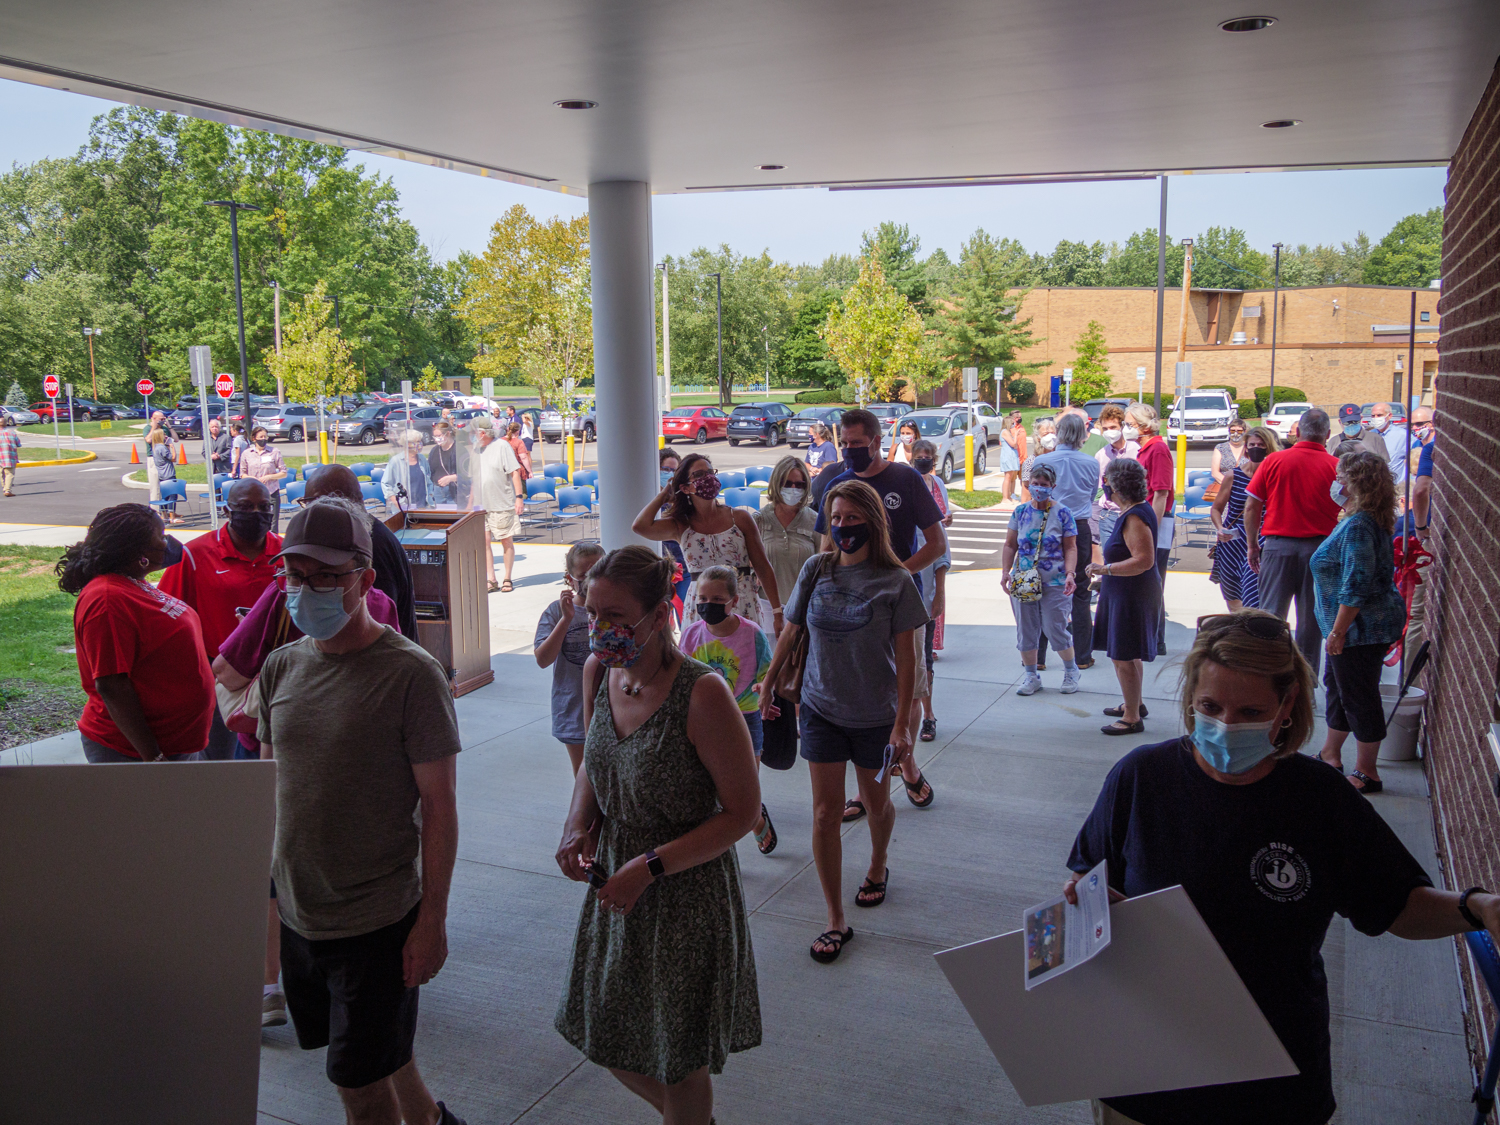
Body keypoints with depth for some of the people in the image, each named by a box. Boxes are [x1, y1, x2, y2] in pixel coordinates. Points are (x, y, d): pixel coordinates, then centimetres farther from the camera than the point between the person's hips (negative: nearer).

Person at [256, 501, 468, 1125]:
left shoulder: (411, 673, -16)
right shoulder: (281, 667, 2)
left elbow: (439, 804, -14)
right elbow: (272, 785, 12)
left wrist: (432, 920, -13)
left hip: (377, 919, -6)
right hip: (295, 911, 6)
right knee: (380, 1057, 22)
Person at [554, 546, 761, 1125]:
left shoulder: (702, 693, -25)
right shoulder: (597, 671, -5)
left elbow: (742, 812, -18)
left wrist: (651, 866, -22)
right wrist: (578, 828, -7)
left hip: (688, 891, -7)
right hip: (615, 881, 7)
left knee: (678, 1063, 12)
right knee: (607, 1040, 22)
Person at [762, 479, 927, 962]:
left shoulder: (896, 581, -10)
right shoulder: (817, 569, -3)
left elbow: (906, 656, -8)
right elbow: (790, 633, 7)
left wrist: (902, 723, -10)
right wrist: (768, 687, 13)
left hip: (875, 714, -1)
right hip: (820, 709, 2)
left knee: (876, 802, 17)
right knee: (826, 812, 0)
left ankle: (877, 868, 49)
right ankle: (836, 921, 9)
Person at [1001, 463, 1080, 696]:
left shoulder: (1062, 513, -1)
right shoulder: (1020, 512, 6)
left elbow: (1071, 548, -1)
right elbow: (1010, 545, 9)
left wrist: (1070, 573, -15)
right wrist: (1005, 571, -4)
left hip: (1055, 583, -3)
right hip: (1023, 583, 3)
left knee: (1056, 628, -1)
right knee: (1025, 630, 6)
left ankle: (1071, 671, 23)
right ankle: (1031, 676, 22)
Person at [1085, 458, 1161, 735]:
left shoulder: (1135, 517, -23)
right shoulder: (1139, 509, 10)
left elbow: (1144, 560, -30)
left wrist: (1106, 569, -27)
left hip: (1131, 595, -11)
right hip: (1123, 593, 11)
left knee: (1124, 657, -3)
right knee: (1125, 654, 23)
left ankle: (1132, 718, 6)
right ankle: (1133, 704, 39)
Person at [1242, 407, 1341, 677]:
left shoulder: (1274, 460, -2)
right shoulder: (1336, 467, -4)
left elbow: (1251, 506, 0)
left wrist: (1252, 544, 9)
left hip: (1278, 545, 0)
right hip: (1320, 547, 0)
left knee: (1271, 614, 6)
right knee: (1311, 619, 9)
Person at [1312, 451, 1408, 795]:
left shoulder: (1358, 526, -23)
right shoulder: (1366, 521, 10)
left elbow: (1356, 586, -27)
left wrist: (1338, 631, -22)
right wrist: (1336, 629, 22)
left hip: (1362, 627, -11)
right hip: (1359, 627, 11)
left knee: (1359, 696, 1)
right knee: (1337, 688, 21)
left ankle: (1367, 774, 13)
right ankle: (1330, 754, 36)